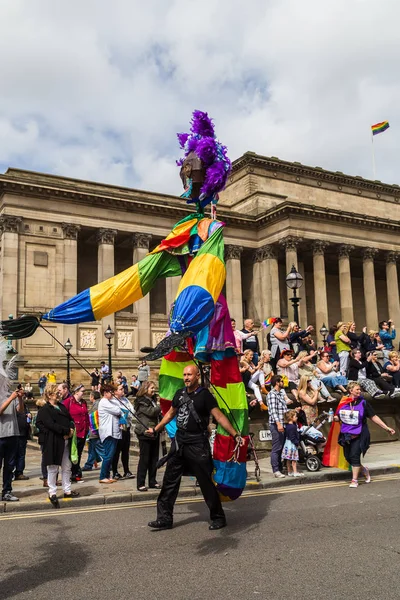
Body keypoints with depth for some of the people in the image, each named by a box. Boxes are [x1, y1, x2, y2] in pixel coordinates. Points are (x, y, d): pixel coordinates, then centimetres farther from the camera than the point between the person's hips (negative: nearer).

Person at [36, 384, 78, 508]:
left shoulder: (62, 406, 16)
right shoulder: (45, 410, -6)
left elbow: (70, 419, 15)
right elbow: (50, 425, -17)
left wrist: (71, 429, -6)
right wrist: (66, 431, -17)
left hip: (66, 441, 7)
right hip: (53, 442, -7)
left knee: (67, 467, 11)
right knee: (53, 468, 2)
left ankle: (67, 490, 21)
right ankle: (52, 492, 11)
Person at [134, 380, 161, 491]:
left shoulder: (153, 400, 18)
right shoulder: (141, 402, -9)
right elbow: (151, 412, -21)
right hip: (145, 433, -8)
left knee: (154, 458, 10)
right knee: (144, 459, -5)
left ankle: (152, 481, 19)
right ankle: (141, 484, 0)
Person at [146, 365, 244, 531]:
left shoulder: (204, 395, -10)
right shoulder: (180, 394, 8)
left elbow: (219, 416, -15)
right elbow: (170, 413, 22)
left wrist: (235, 435, -23)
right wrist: (155, 429, 26)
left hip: (198, 445, -6)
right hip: (179, 443, 6)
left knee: (206, 483, 2)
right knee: (170, 481, 8)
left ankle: (218, 518, 18)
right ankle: (164, 519, 18)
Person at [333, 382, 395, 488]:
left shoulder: (363, 403, -4)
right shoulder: (343, 403, 1)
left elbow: (374, 417, -1)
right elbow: (338, 418, 13)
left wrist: (387, 428, -4)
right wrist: (334, 418, -11)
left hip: (359, 434, -3)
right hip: (346, 434, 3)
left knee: (354, 455, -11)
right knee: (348, 457, 6)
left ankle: (354, 480, 3)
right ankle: (364, 470, 33)